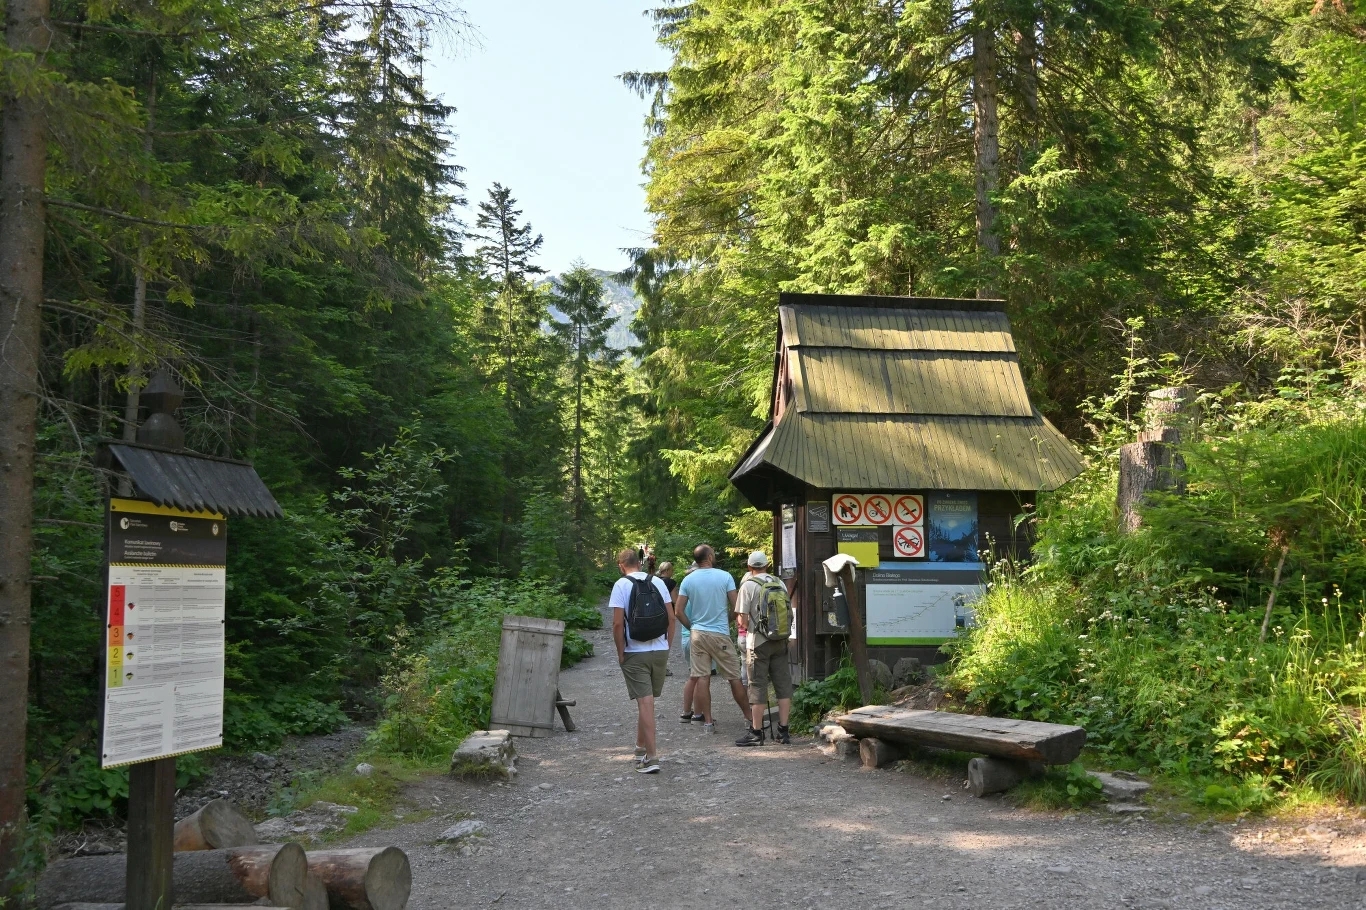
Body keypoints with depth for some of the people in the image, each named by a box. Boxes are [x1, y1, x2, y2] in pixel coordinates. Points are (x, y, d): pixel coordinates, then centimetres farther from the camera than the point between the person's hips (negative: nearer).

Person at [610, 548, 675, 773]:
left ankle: (651, 757, -4)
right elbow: (671, 617, 4)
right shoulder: (658, 582, 5)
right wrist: (667, 646, 13)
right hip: (660, 650, 4)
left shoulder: (621, 585, -6)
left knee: (645, 703, -3)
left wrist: (620, 653, -3)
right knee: (646, 700, 18)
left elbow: (618, 623, -12)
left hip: (635, 652, -4)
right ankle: (641, 747, 30)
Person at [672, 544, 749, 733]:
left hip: (698, 633, 3)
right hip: (720, 634, -3)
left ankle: (707, 721, 7)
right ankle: (750, 717, 14)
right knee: (734, 677, 6)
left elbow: (678, 612, 0)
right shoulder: (725, 577, -6)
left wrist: (692, 627, 13)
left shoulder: (688, 580, 1)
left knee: (701, 678, 4)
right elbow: (735, 607, -6)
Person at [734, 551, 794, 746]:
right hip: (780, 641, 4)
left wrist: (744, 625, 11)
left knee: (758, 687, 0)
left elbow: (743, 619, -10)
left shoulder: (748, 585, -7)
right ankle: (783, 731, 9)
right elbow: (789, 614, 11)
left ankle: (756, 732, 3)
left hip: (758, 641, -4)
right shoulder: (780, 583, 7)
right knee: (783, 684, 7)